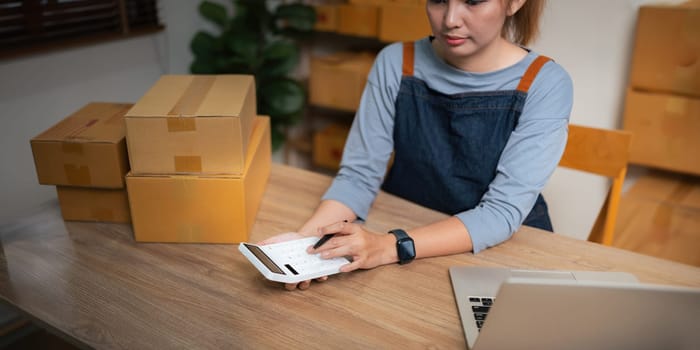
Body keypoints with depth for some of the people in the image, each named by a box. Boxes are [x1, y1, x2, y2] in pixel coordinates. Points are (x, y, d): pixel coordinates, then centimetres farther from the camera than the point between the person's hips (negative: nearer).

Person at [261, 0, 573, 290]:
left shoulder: (545, 84, -13)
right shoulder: (395, 63, -6)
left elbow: (504, 211, -20)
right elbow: (359, 174, -8)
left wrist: (391, 246, -32)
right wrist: (308, 237, -26)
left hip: (505, 252, -1)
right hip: (402, 227, 2)